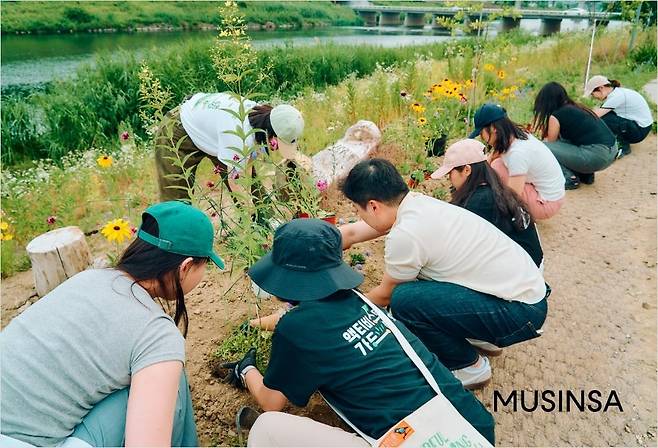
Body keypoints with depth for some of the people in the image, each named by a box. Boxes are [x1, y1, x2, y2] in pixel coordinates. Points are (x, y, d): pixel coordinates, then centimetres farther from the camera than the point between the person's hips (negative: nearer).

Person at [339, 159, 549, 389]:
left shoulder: (406, 235, -24)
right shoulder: (415, 203, 1)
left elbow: (385, 295, -4)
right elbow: (351, 233, 12)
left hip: (521, 311, -9)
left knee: (404, 300, -21)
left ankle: (469, 367, 3)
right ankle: (480, 335, 22)